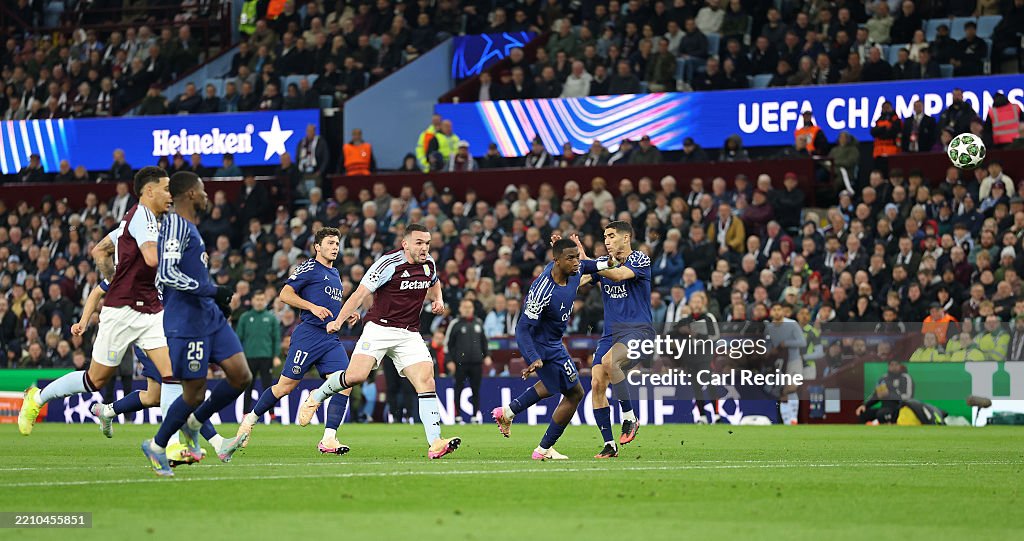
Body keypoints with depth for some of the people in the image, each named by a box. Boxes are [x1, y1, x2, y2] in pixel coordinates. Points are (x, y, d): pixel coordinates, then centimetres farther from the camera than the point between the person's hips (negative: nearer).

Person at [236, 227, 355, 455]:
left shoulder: (335, 273, 23)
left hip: (331, 338, 7)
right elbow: (285, 294, -10)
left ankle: (329, 439, -12)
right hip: (309, 334, -7)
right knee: (286, 385, -5)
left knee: (344, 383, -11)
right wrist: (312, 307, -19)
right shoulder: (309, 268, -2)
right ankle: (251, 419, 16)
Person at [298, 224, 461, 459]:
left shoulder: (428, 264, 8)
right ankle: (316, 397, 11)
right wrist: (339, 321, -22)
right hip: (379, 328, -5)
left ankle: (435, 444, -16)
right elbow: (361, 293, -13)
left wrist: (437, 300, 12)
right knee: (356, 375, -20)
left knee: (426, 380, -13)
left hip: (409, 334, 5)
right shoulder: (389, 263, -12)